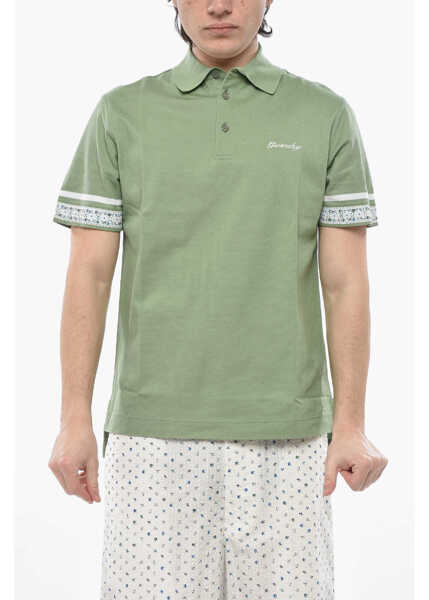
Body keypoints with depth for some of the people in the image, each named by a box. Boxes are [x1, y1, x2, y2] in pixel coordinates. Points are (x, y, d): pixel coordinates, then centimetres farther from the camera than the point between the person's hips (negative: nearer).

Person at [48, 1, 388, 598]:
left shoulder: (326, 115, 4)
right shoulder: (122, 113, 4)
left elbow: (345, 280, 1)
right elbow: (88, 274, 1)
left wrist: (351, 425, -4)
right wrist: (74, 421, -4)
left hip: (283, 432, 1)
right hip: (155, 432, 0)